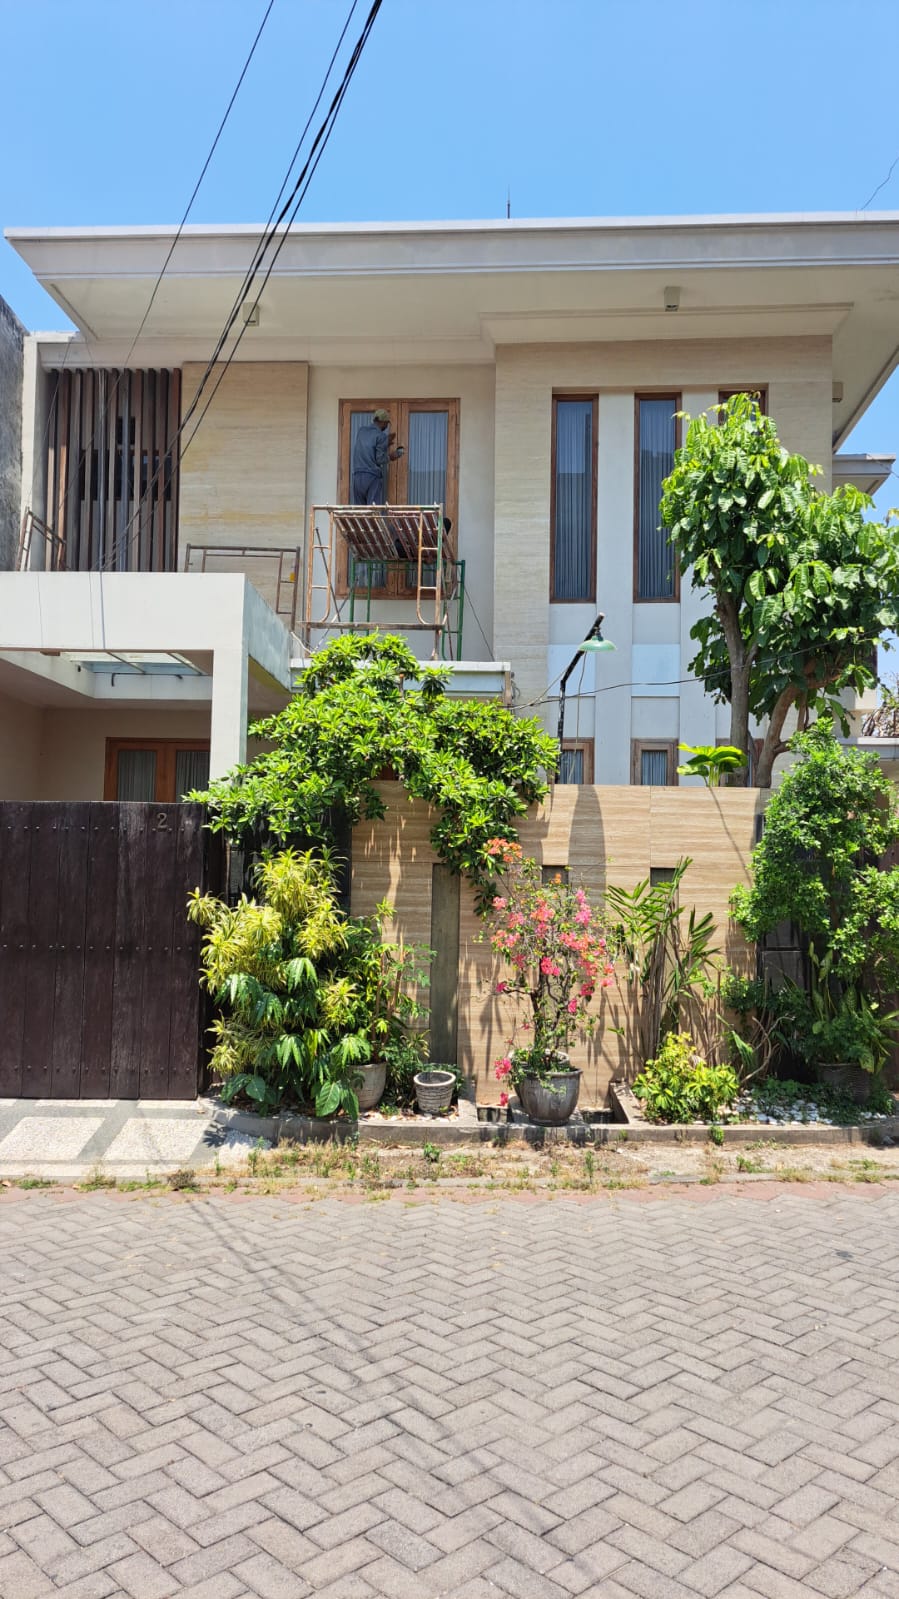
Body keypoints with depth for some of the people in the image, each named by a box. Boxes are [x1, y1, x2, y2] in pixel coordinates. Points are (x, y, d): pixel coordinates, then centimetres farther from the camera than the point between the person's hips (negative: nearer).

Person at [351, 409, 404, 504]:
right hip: (373, 477, -6)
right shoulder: (381, 436, -6)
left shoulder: (361, 431, 14)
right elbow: (380, 459, -10)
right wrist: (390, 457, 9)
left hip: (357, 476, 6)